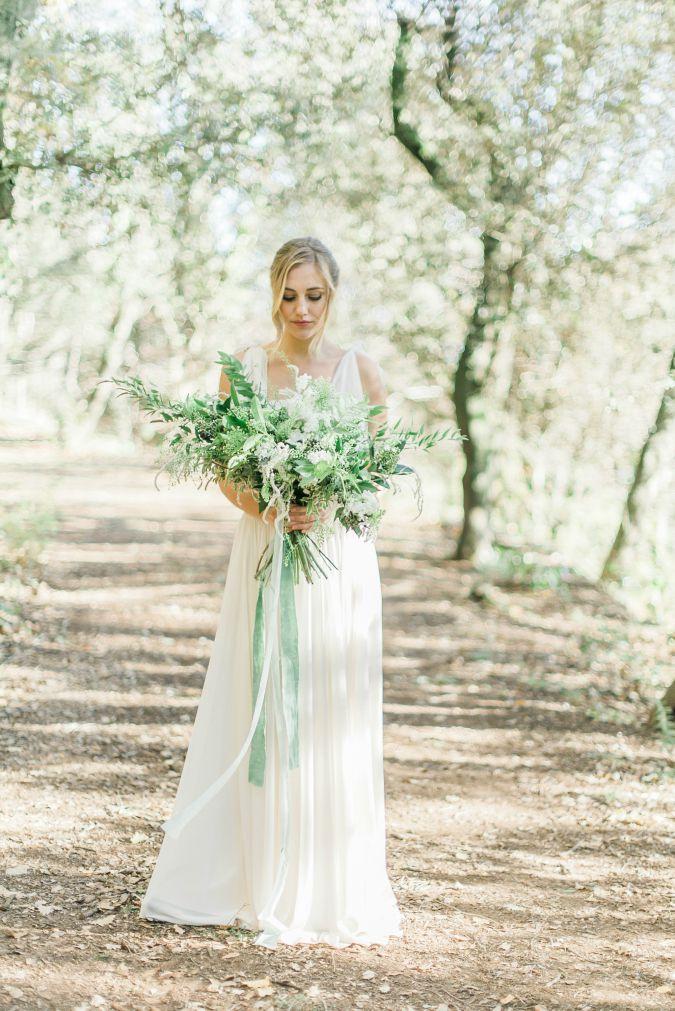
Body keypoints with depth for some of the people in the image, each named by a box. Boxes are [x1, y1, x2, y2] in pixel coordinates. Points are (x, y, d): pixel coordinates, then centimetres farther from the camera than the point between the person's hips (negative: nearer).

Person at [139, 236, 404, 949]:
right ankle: (253, 882, 13)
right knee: (256, 714, 3)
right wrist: (264, 505, -14)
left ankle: (326, 892, 9)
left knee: (330, 717, -1)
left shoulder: (359, 369, 2)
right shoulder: (246, 366, 6)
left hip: (337, 556, -1)